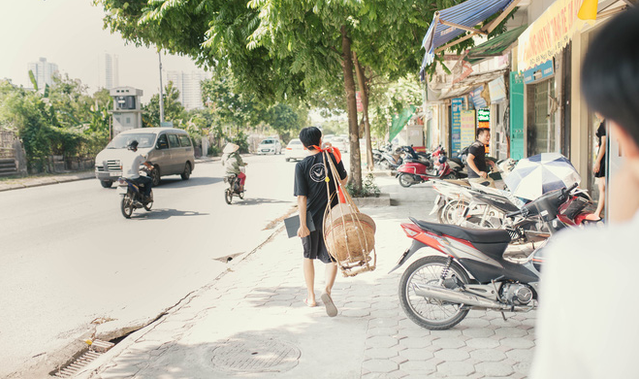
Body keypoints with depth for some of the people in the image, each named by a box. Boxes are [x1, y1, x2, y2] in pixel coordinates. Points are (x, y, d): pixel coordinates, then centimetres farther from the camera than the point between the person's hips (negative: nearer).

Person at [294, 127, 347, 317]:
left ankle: (311, 297, 26)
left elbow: (302, 198, -13)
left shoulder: (301, 166, -10)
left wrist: (303, 224, -11)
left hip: (311, 217, 0)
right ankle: (327, 289, -17)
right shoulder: (332, 157, -5)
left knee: (308, 256, 18)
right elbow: (344, 181, 9)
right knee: (332, 257, 8)